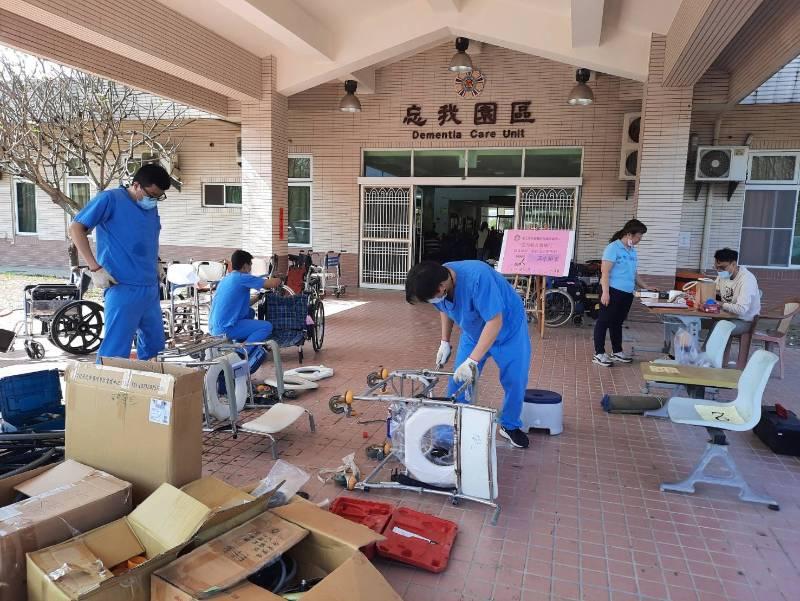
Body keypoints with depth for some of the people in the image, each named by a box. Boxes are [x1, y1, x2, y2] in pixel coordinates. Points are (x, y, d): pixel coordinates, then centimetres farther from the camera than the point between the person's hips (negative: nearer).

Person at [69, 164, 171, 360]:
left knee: (153, 347, 17)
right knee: (115, 352, -4)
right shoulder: (110, 199, -7)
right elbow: (75, 228, -9)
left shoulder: (151, 207, 13)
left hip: (151, 289, 7)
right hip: (123, 289, -7)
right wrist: (95, 268, -14)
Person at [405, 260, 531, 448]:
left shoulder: (478, 277, -41)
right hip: (474, 333, 5)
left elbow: (495, 321, -40)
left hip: (507, 329, -4)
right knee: (458, 380, -1)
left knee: (515, 382, -1)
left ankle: (510, 426, 22)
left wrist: (472, 362, -42)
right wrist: (445, 342, -5)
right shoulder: (436, 283, -20)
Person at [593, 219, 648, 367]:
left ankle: (617, 352, 28)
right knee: (604, 321, 0)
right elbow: (605, 272, -16)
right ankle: (599, 354, 5)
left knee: (618, 323, 17)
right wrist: (605, 292, -21)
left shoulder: (632, 251, 13)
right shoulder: (613, 248, -12)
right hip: (613, 291, -8)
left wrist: (645, 287, 20)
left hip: (627, 293, 8)